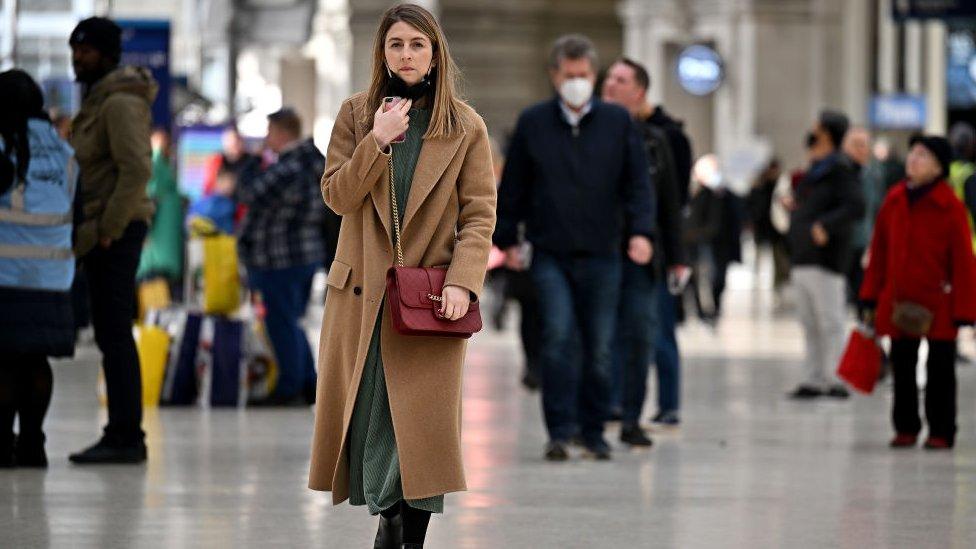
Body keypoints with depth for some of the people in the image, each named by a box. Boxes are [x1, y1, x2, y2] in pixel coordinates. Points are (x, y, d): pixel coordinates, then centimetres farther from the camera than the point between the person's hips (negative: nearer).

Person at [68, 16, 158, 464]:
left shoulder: (120, 103, -13)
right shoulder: (98, 99, 19)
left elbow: (137, 169, -22)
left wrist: (107, 230, -20)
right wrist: (90, 229, 16)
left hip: (114, 230, -10)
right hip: (101, 231, 10)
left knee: (114, 334, -11)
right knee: (112, 335, 10)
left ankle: (125, 436, -11)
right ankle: (124, 434, 13)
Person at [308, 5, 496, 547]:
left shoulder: (466, 126, 3)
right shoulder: (356, 114, 7)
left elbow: (480, 214, -1)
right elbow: (337, 195, -2)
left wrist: (462, 281, -15)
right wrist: (378, 142, -14)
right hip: (362, 293, 2)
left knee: (421, 426, -7)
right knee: (366, 416, 4)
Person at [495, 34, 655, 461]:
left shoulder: (618, 122, 6)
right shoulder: (533, 123, 6)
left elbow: (638, 182, 5)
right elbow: (512, 186, 11)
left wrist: (641, 230, -9)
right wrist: (507, 238, 7)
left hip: (602, 254, 1)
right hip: (550, 254, -1)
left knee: (600, 347, 4)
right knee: (558, 337, -14)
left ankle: (593, 431, 16)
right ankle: (560, 431, -10)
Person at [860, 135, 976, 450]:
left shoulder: (950, 208, -10)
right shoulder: (894, 202, 4)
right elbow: (880, 251, 10)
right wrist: (872, 300, 9)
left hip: (938, 305, -4)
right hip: (900, 303, 5)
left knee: (940, 371, 5)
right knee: (902, 368, 10)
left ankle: (941, 432, 13)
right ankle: (906, 428, 22)